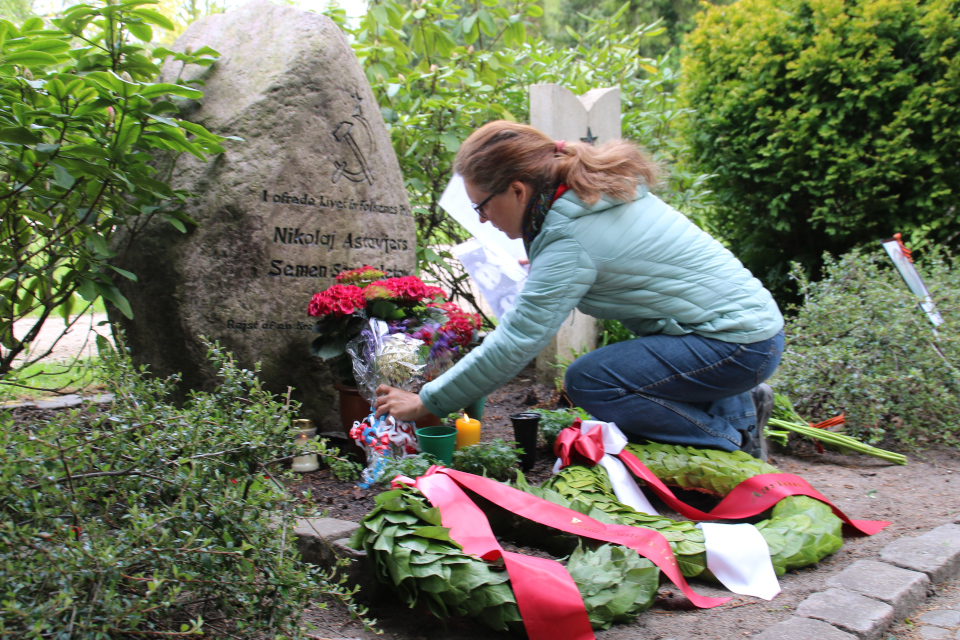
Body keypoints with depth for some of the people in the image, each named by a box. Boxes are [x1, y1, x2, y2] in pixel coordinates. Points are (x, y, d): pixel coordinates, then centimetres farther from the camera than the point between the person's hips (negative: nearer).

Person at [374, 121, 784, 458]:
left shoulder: (571, 243, -22)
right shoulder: (596, 190, 5)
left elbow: (514, 345, -22)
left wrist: (426, 403, -14)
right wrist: (545, 270, 15)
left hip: (739, 345, -10)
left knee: (587, 382, -15)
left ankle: (732, 434, -4)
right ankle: (737, 404, 12)